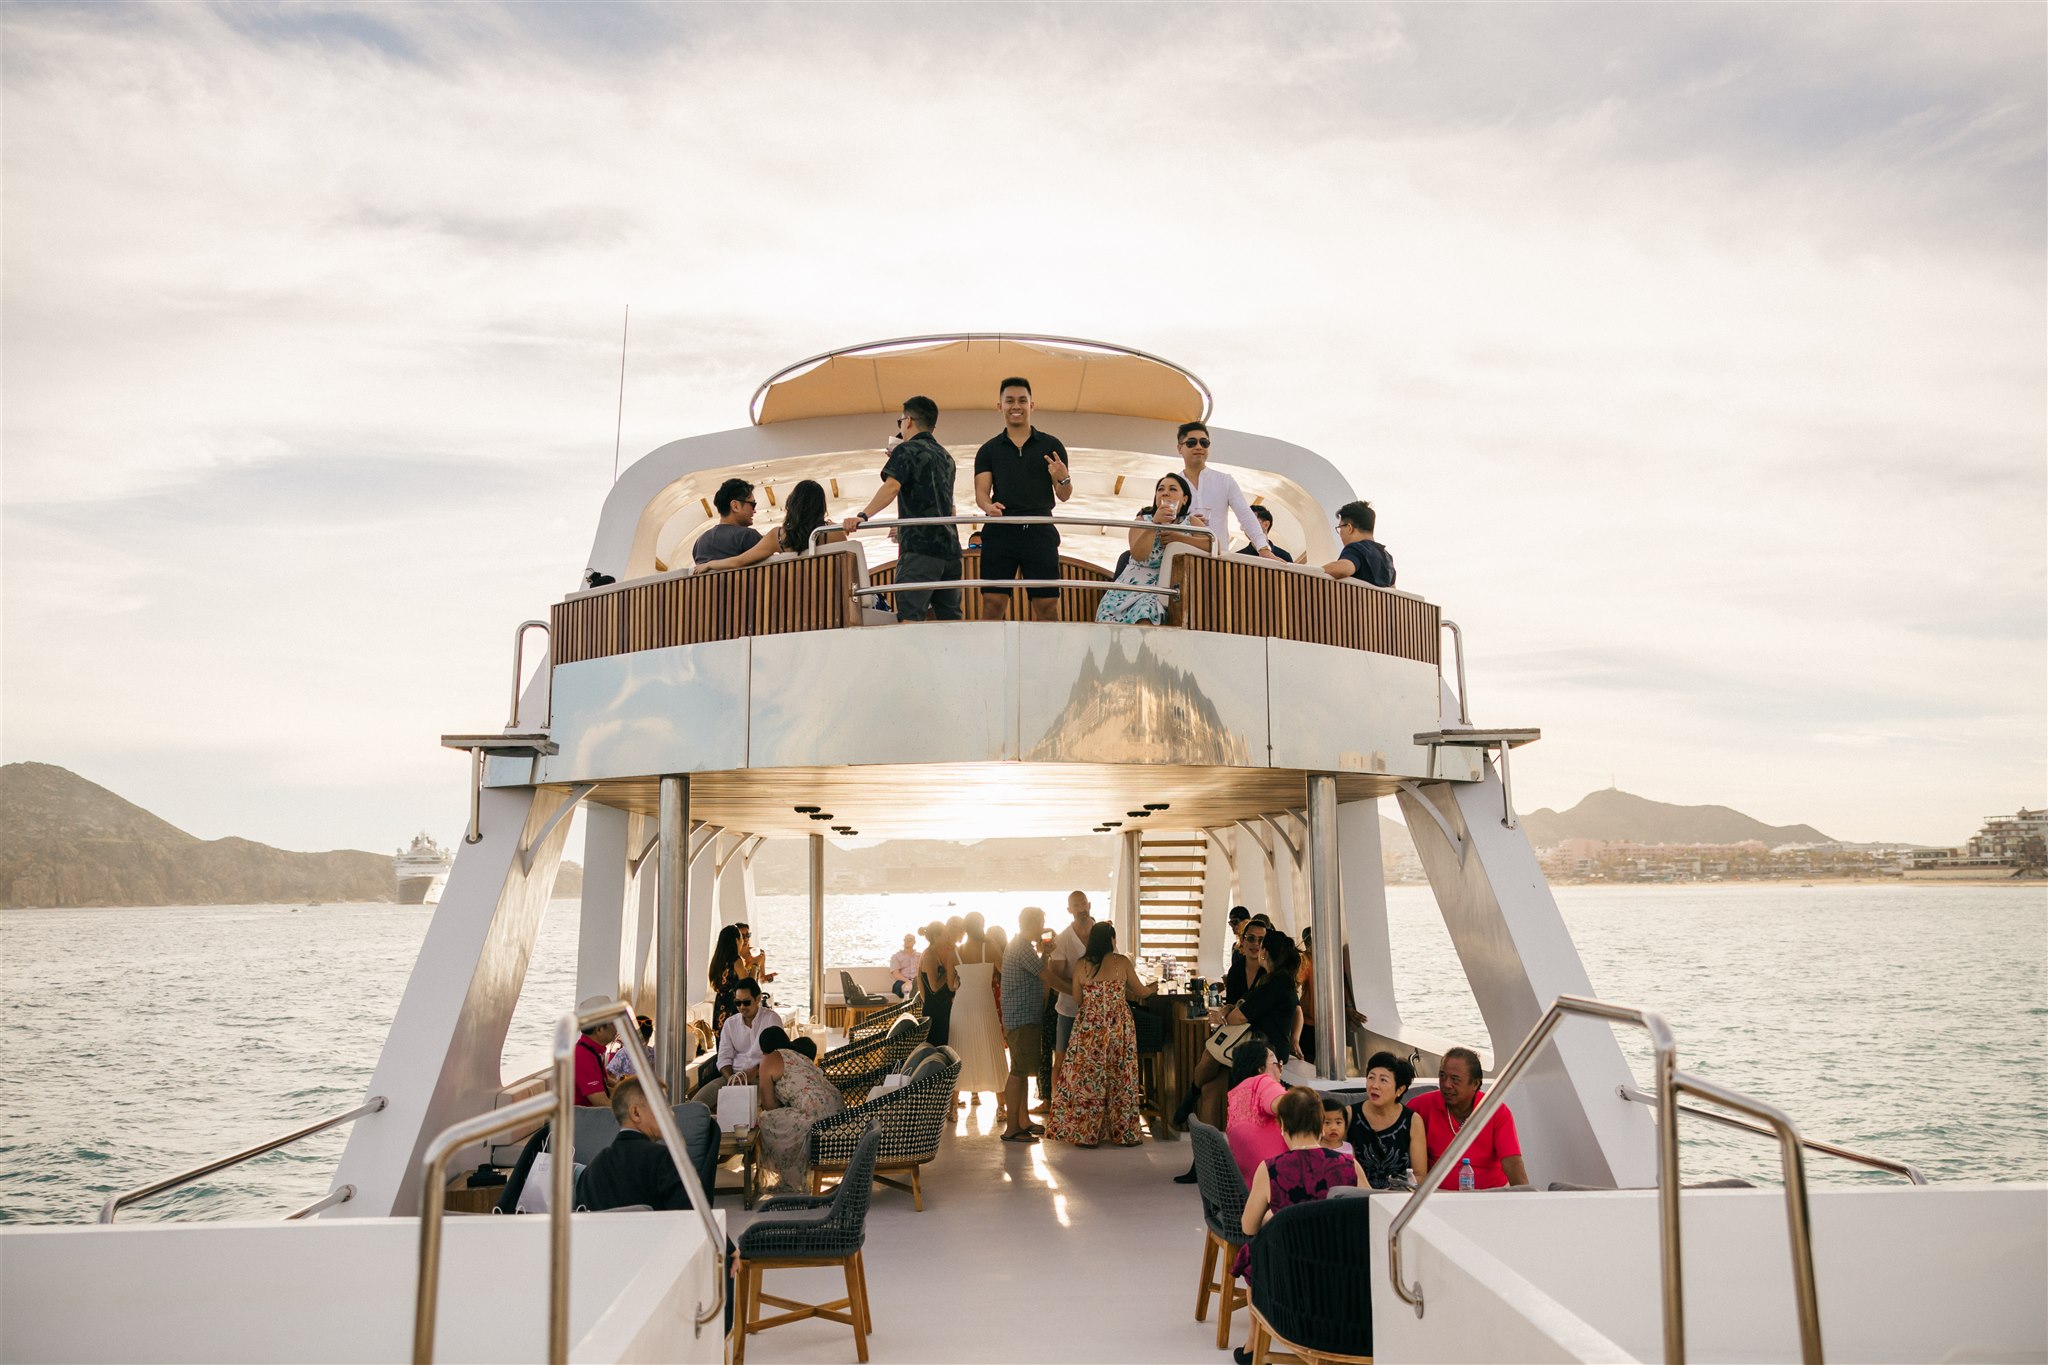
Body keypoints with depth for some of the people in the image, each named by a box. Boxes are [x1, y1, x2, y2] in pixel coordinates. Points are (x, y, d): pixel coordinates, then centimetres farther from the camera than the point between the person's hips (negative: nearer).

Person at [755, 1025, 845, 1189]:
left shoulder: (769, 1060, 3)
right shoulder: (798, 1056, 25)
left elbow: (768, 1105, 4)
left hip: (817, 1115, -9)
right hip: (837, 1107, 9)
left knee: (767, 1120, 7)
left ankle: (790, 1178, 16)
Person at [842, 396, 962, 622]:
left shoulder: (907, 450, 0)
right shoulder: (945, 457, 22)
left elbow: (891, 487, -18)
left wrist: (862, 516, -29)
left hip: (919, 546, -7)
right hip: (950, 546, 7)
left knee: (909, 616, -13)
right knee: (949, 618, 7)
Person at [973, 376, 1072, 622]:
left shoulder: (1051, 445, 11)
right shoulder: (989, 450, 13)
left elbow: (1064, 496, 9)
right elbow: (981, 492, 4)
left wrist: (1064, 478, -14)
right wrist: (988, 506, -20)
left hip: (1040, 533, 0)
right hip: (999, 532, 0)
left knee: (1047, 609, -3)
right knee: (992, 605, -6)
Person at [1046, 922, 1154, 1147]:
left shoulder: (1081, 964, 0)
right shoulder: (1122, 962, -4)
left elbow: (1077, 997, 8)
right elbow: (1140, 992, 6)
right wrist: (1151, 989, 29)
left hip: (1089, 1028, 1)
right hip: (1118, 1026, -1)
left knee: (1086, 1078, 8)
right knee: (1120, 1078, 9)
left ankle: (1084, 1132, 10)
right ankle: (1123, 1132, 15)